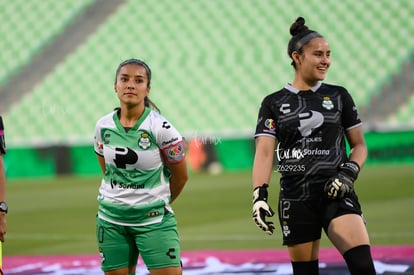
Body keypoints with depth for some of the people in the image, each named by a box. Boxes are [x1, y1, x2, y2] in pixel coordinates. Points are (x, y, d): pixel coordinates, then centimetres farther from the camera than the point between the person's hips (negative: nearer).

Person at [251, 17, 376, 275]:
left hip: (336, 195, 0)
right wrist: (260, 195, -19)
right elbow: (264, 152, -5)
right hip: (295, 198, 0)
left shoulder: (339, 96, 8)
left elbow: (359, 145, 12)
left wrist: (349, 173, -8)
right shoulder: (274, 103, 5)